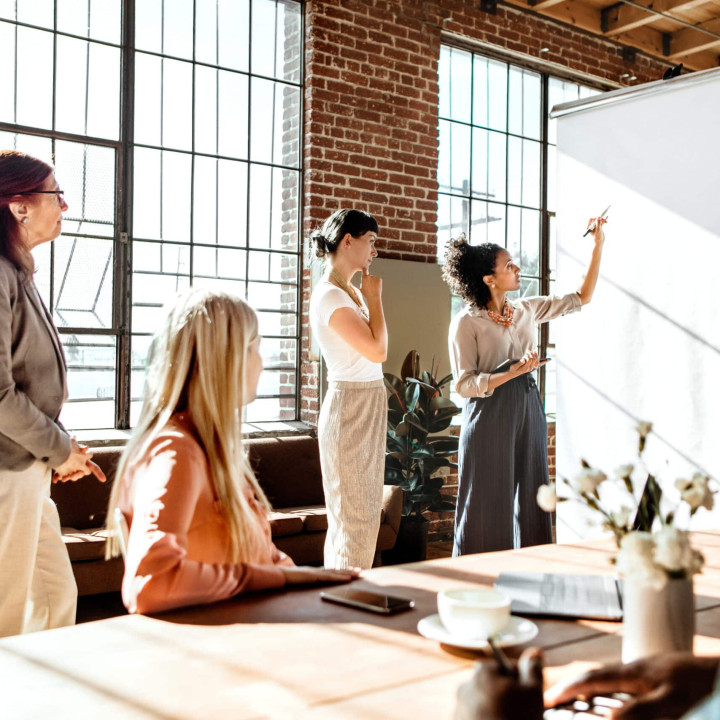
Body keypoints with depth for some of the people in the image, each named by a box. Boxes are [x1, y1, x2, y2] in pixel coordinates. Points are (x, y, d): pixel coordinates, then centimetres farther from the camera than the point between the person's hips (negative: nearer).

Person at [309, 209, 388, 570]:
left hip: (369, 407, 10)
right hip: (350, 407, -10)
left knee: (364, 516, 14)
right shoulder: (329, 296, -16)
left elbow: (374, 348, 16)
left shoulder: (351, 292, 13)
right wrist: (374, 297, -10)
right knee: (355, 519, -6)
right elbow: (377, 350, -18)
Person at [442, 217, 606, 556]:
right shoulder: (466, 321, -7)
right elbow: (464, 384, -12)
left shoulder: (526, 310, 10)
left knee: (530, 502, 9)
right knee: (488, 508, -1)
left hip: (529, 413, 6)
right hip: (489, 417, -6)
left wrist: (598, 246, 12)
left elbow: (581, 298, 18)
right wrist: (511, 373, -23)